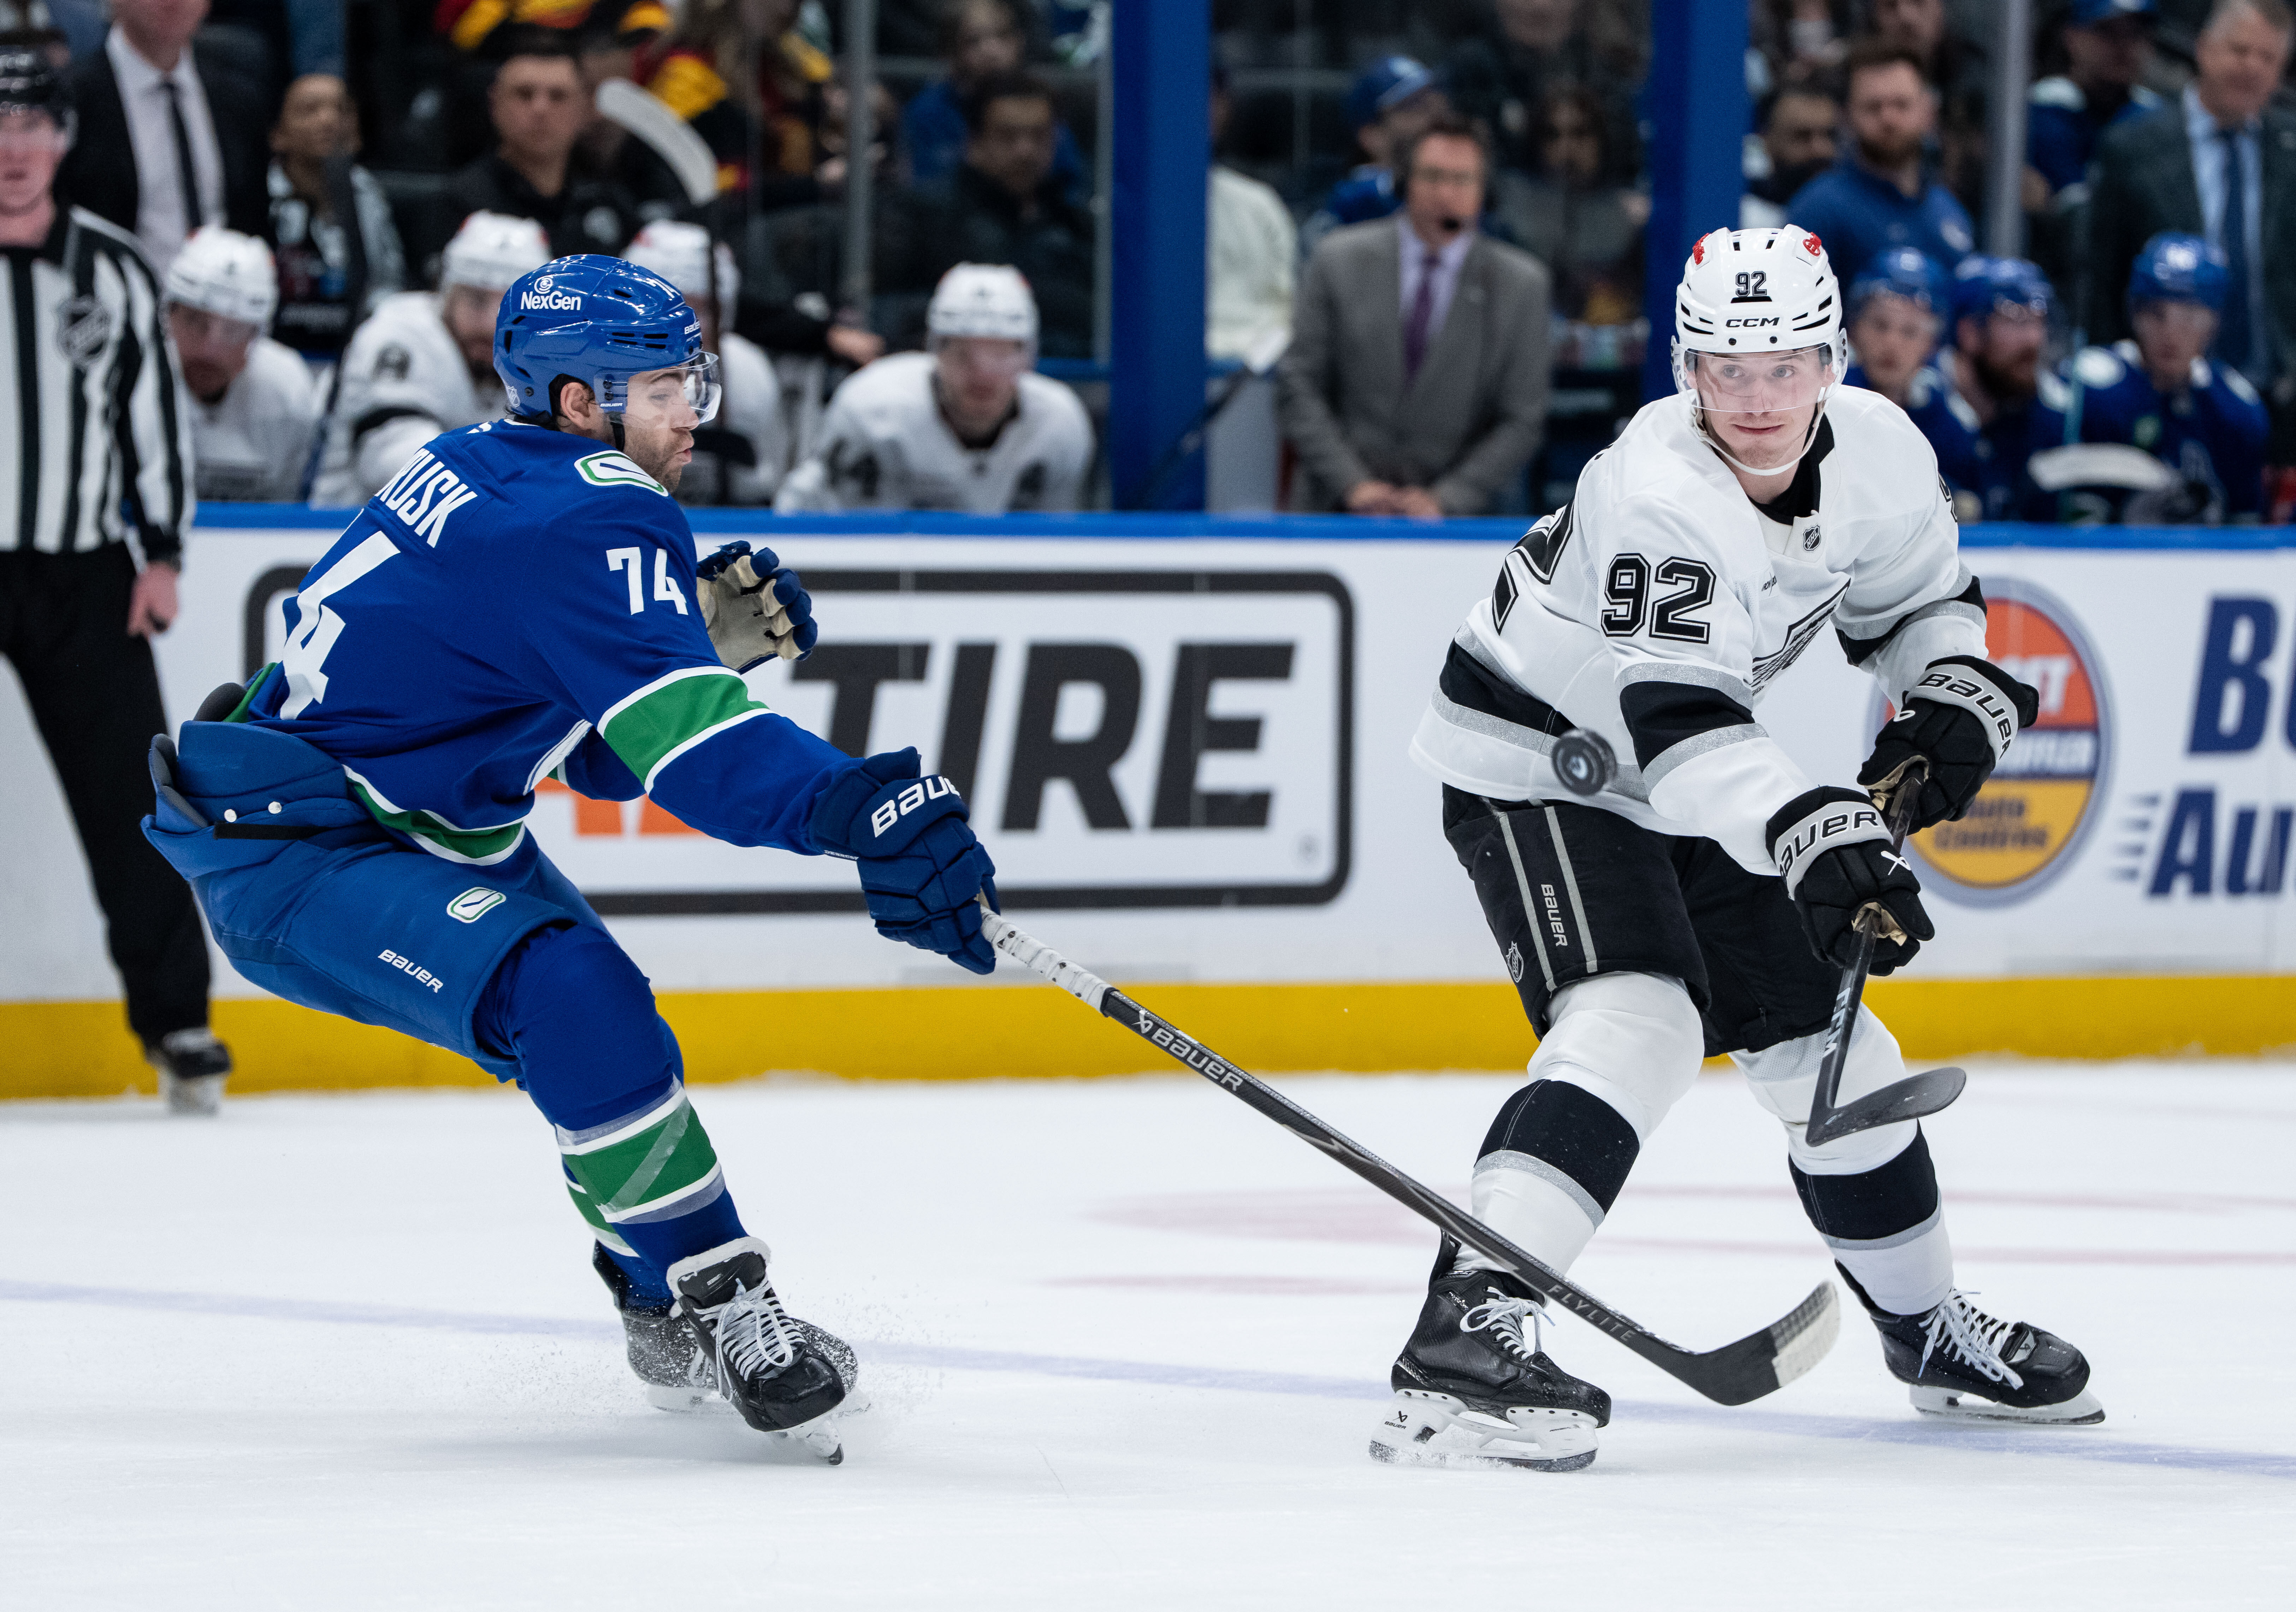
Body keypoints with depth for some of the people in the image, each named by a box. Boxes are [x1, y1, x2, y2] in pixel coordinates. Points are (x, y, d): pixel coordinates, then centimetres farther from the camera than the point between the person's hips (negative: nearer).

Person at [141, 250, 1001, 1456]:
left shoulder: (492, 470, 7)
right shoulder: (591, 519, -22)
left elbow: (605, 747, 13)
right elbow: (683, 743, -36)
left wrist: (711, 628, -2)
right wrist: (858, 806, -48)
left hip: (411, 823, 11)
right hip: (291, 861, -11)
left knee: (598, 1023, 16)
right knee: (572, 998, -28)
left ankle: (668, 1315, 27)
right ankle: (718, 1304, -23)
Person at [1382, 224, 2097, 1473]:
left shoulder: (1877, 451, -10)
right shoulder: (1656, 493, -32)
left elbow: (1918, 600, 11)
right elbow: (1677, 724, -41)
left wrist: (1955, 702, -8)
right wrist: (1813, 835, -53)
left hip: (1687, 791, 7)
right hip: (1530, 763, -7)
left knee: (1828, 1050, 13)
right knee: (1637, 1021, -29)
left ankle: (1931, 1335, 34)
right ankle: (1469, 1332, -40)